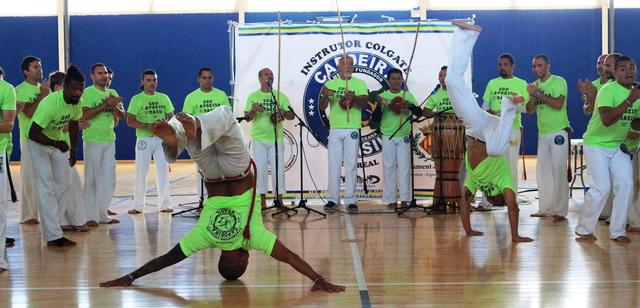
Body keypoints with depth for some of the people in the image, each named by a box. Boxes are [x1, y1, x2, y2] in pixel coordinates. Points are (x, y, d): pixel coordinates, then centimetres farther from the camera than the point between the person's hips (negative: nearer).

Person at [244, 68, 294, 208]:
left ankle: (279, 200, 5)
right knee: (260, 169, 0)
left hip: (276, 139, 1)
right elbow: (247, 118, 0)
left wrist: (283, 113, -15)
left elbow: (291, 116, 6)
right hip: (258, 139, -1)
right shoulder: (253, 96, 6)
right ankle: (262, 201, 7)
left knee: (278, 169, -2)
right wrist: (254, 110, -21)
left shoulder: (280, 96, 8)